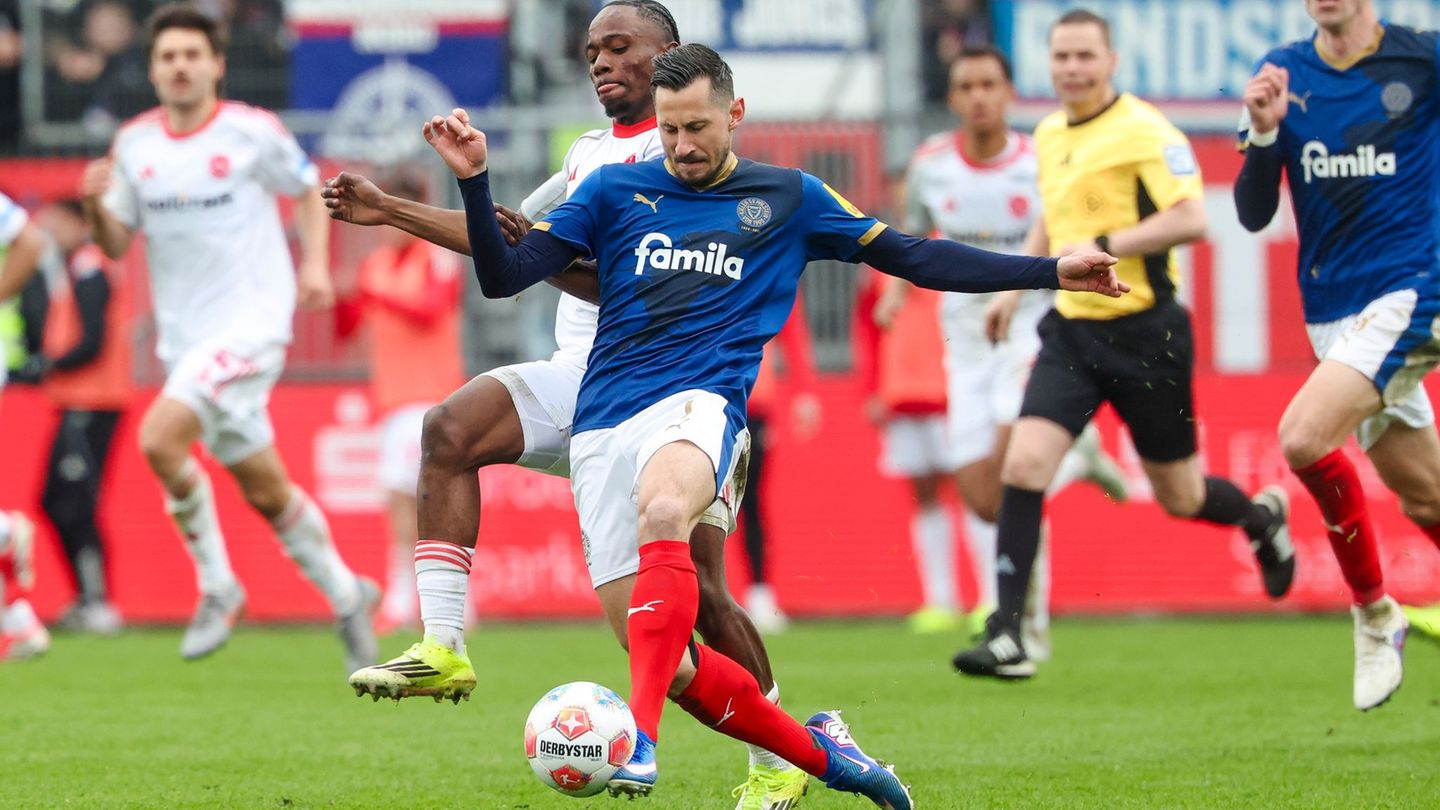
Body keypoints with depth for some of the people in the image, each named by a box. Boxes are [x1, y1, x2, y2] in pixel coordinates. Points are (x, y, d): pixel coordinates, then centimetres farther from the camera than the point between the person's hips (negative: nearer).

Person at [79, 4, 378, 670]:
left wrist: (315, 262, -5)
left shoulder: (251, 132, -6)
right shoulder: (133, 145, 5)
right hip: (182, 334, 5)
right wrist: (95, 206, -13)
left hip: (250, 322, -5)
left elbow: (310, 190, 9)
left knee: (159, 438, -24)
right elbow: (116, 245, 8)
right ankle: (345, 595, 28)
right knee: (264, 490, 10)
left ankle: (217, 586, -8)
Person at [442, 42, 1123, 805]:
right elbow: (502, 276, 10)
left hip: (699, 405, -3)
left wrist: (1050, 272, 15)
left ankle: (639, 736, -47)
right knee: (663, 661, -4)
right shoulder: (614, 190, 13)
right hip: (603, 425, 3)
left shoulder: (787, 198, 14)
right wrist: (473, 180, -6)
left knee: (662, 510, -40)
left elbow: (909, 256, 19)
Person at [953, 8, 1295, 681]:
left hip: (1144, 332, -5)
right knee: (1023, 463, -15)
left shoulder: (1144, 132, -12)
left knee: (1180, 498, 7)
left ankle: (1262, 517, 44)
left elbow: (1190, 218, -22)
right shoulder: (1048, 135, 11)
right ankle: (1006, 637, -17)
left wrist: (1104, 246, -26)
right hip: (1071, 329, 5)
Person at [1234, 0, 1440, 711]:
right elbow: (1253, 214, 2)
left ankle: (1374, 615, -6)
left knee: (1304, 437, -23)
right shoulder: (1283, 74, 5)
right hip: (1331, 307, 5)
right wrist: (1263, 132, -14)